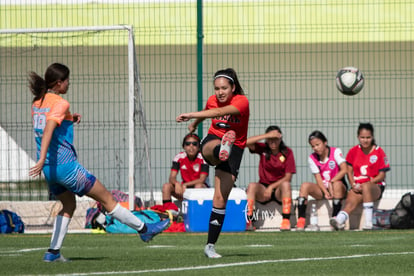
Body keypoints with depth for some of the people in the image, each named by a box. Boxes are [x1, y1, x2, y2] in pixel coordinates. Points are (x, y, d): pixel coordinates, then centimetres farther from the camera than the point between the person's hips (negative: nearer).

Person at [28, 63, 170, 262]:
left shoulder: (37, 102, 9)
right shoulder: (60, 103, -15)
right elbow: (48, 130, -29)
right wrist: (42, 159, -39)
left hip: (48, 168, 8)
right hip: (65, 164, -8)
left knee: (68, 205, 23)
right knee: (106, 198, 3)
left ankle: (53, 252, 13)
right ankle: (144, 229, 14)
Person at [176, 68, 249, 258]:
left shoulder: (242, 101, -16)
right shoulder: (212, 100, 1)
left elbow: (219, 112, -35)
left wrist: (191, 115, -42)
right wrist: (195, 124, 47)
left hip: (235, 148, -2)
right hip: (212, 141, 3)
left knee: (220, 199, -6)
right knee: (214, 147, -40)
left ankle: (210, 245, 3)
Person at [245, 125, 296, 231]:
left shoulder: (287, 152, -3)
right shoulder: (263, 149, 2)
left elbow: (288, 178, -7)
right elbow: (247, 142, -18)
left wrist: (272, 187, -18)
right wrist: (267, 135, -23)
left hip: (279, 190, -1)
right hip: (263, 188, 1)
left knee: (286, 184, -34)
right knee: (252, 186, -30)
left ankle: (286, 221, -37)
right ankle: (248, 221, -36)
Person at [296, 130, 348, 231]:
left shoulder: (336, 152, -7)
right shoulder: (312, 158, 3)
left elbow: (344, 170, -19)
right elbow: (318, 178, -5)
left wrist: (331, 183, -27)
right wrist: (325, 192, -23)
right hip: (322, 189, 3)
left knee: (337, 184, -38)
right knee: (305, 186, -23)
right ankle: (301, 220, -30)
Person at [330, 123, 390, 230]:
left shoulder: (379, 152, 0)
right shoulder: (353, 151, 9)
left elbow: (382, 175, -2)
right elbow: (349, 171, 12)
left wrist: (370, 182, -17)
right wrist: (353, 185, -5)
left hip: (375, 186, -3)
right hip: (358, 187, 3)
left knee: (366, 187, -38)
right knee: (351, 201, -29)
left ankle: (368, 222, -43)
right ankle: (340, 220, -55)